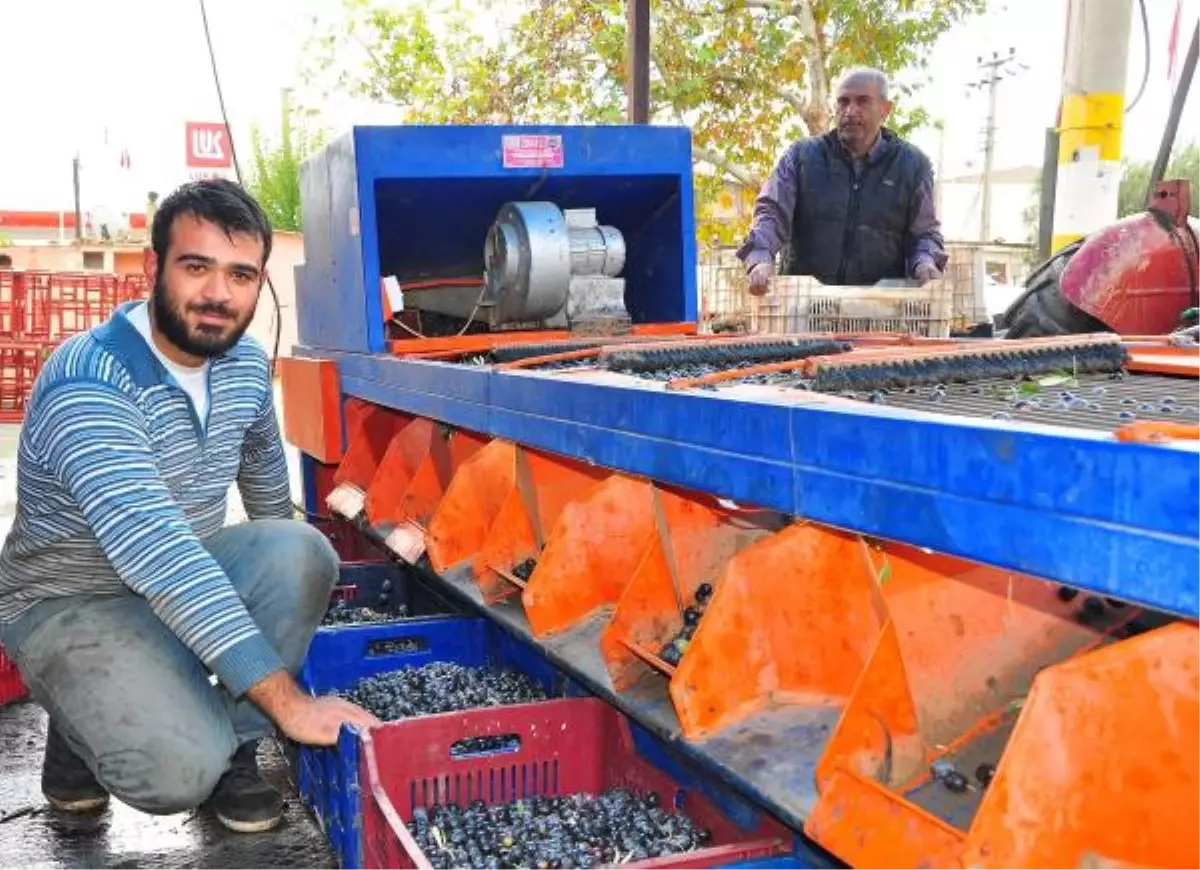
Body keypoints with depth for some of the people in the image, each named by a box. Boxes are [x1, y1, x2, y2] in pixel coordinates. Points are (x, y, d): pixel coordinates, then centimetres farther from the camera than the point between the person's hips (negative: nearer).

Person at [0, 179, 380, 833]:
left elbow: (263, 468, 16)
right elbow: (158, 558, -39)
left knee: (303, 551, -23)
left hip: (193, 577, 7)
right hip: (72, 603, -6)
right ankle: (81, 734, 5)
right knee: (179, 773, -29)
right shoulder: (87, 387, -30)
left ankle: (232, 746, -6)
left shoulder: (246, 361, -5)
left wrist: (283, 584, 27)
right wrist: (287, 700, -43)